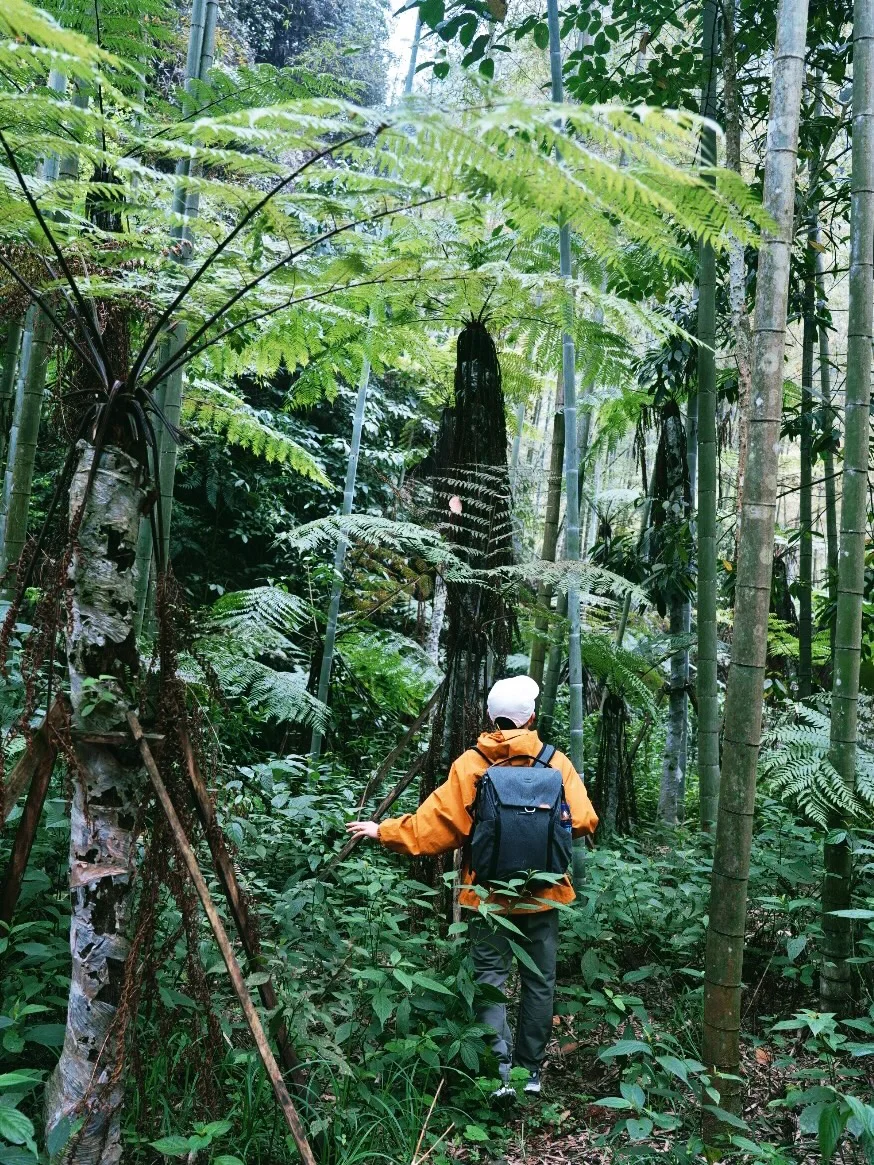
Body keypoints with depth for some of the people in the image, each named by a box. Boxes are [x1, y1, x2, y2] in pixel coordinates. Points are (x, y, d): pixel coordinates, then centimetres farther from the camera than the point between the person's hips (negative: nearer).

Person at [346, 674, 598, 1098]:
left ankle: (501, 1067, -2)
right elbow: (583, 821, -11)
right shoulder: (555, 763, -7)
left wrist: (382, 831, 1)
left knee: (490, 977, 9)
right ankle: (531, 1069, 24)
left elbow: (433, 824, -10)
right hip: (542, 894, 2)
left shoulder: (470, 765, -10)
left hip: (488, 895, -1)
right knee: (539, 981, 15)